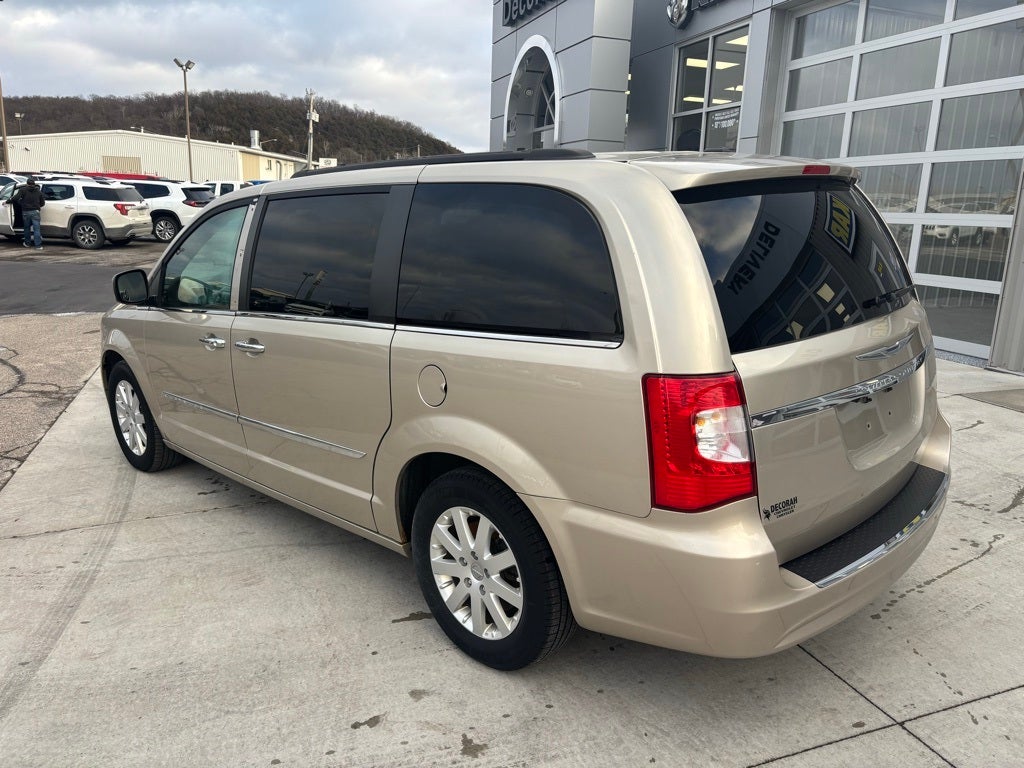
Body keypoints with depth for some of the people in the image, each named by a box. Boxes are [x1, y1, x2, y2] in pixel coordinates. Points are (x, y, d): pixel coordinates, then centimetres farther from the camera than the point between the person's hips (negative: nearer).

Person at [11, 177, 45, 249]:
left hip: (26, 212, 0)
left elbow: (16, 198, -11)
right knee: (36, 229, -3)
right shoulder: (38, 191, 9)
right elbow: (42, 203, 11)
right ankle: (38, 245, -8)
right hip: (35, 212, 0)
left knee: (27, 228, 16)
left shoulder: (23, 190, 0)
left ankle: (27, 243, 27)